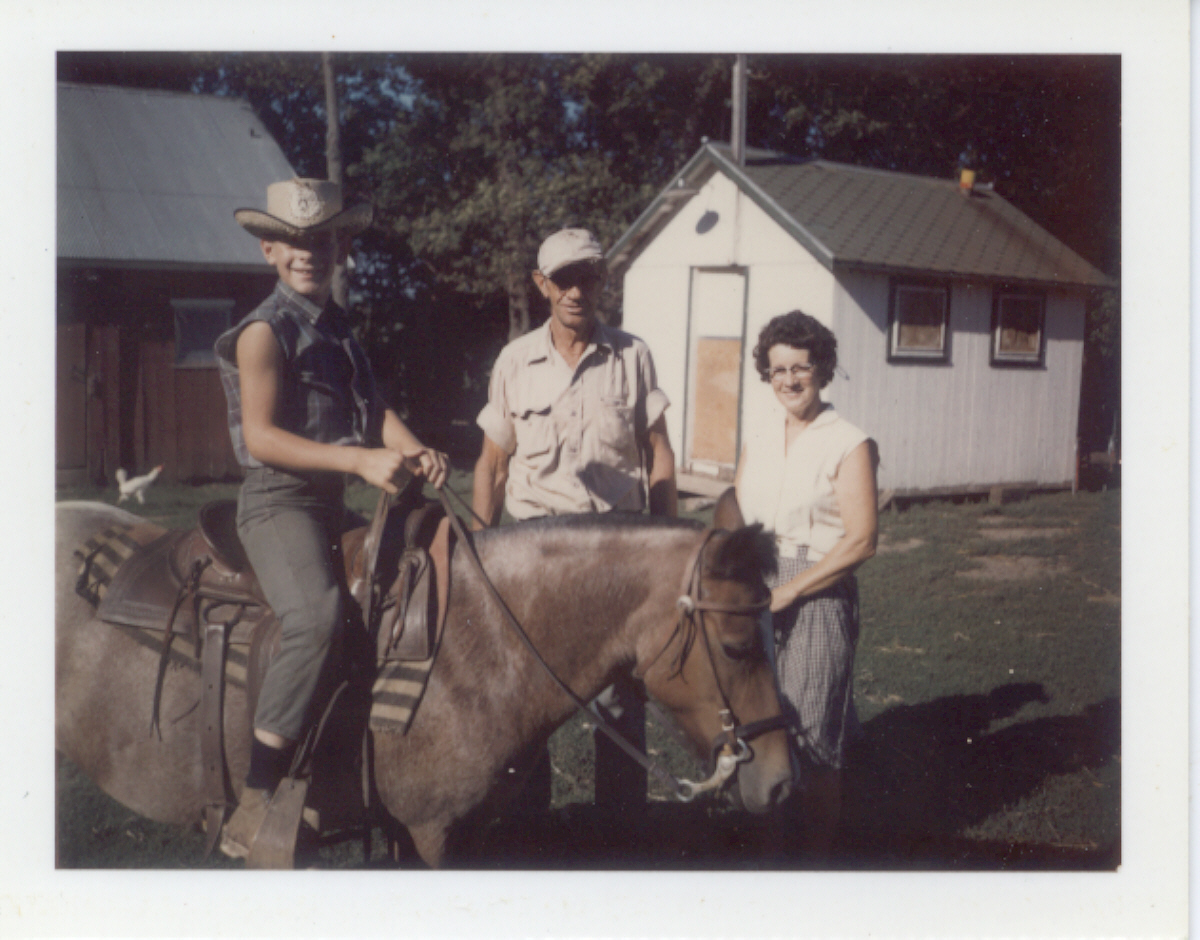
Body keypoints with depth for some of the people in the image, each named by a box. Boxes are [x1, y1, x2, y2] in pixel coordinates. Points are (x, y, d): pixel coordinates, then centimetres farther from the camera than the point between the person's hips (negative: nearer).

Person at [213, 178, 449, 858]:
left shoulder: (336, 328, 18)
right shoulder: (264, 332, -6)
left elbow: (376, 407, 9)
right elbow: (260, 436, -15)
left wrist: (416, 452, -13)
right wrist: (362, 459, -24)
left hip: (334, 503, 9)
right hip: (279, 501, -8)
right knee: (317, 618, -31)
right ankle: (256, 803, -26)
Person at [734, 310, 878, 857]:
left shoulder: (849, 445, -5)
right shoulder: (757, 442, 12)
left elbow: (860, 540, -13)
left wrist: (786, 592, -16)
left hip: (816, 596, -5)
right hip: (754, 595, 5)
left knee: (811, 735, 2)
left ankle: (816, 850, 18)